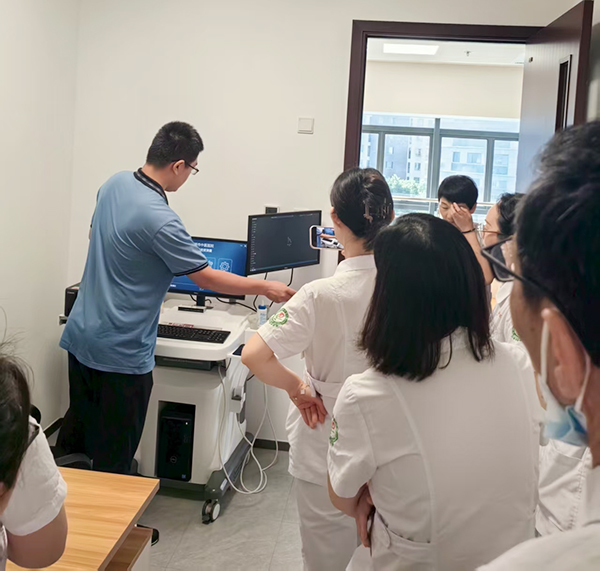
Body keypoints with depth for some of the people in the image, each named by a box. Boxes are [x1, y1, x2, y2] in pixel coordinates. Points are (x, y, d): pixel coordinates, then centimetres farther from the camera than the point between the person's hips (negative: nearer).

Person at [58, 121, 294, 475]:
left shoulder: (114, 184, 0)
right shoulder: (160, 220, -25)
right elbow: (206, 277, -17)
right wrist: (265, 288, -6)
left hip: (81, 335, 9)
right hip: (119, 353, -9)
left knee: (74, 436, 24)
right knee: (114, 459, 9)